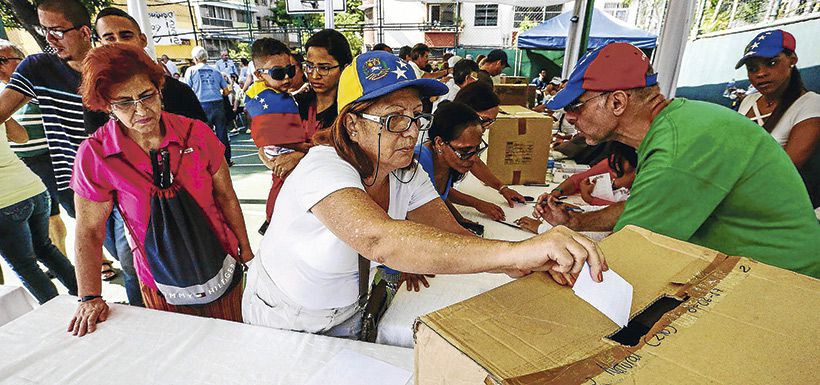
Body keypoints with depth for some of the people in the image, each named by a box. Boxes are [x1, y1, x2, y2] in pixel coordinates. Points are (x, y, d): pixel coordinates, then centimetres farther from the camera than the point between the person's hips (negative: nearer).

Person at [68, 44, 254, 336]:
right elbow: (88, 232, -4)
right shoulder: (95, 155, -13)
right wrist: (90, 298, -4)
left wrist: (246, 251, 1)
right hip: (162, 282, 0)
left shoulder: (196, 133, -12)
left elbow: (226, 197, -4)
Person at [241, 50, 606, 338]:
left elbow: (454, 237, -22)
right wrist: (514, 251, -60)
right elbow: (379, 241, -53)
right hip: (282, 319, -4)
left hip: (346, 312, 5)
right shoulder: (323, 169, -35)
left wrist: (532, 262, -39)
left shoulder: (408, 175, -14)